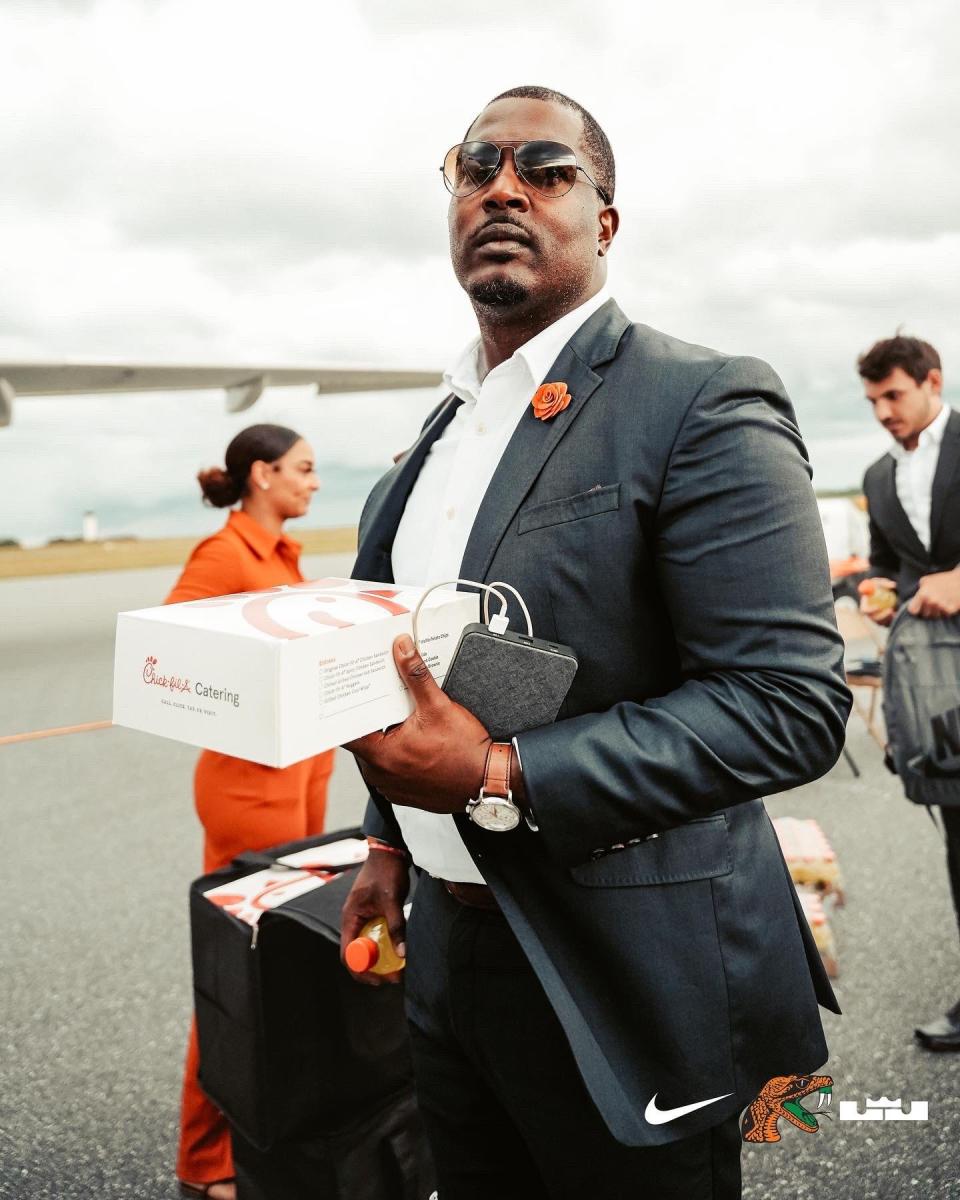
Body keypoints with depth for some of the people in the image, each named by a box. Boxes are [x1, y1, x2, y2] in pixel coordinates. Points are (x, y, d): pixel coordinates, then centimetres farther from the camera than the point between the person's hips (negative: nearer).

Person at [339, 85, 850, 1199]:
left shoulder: (703, 403, -15)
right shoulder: (445, 426, 9)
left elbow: (792, 702, -22)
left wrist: (500, 780, -26)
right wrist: (391, 840, 13)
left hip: (625, 979, -6)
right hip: (451, 955, 7)